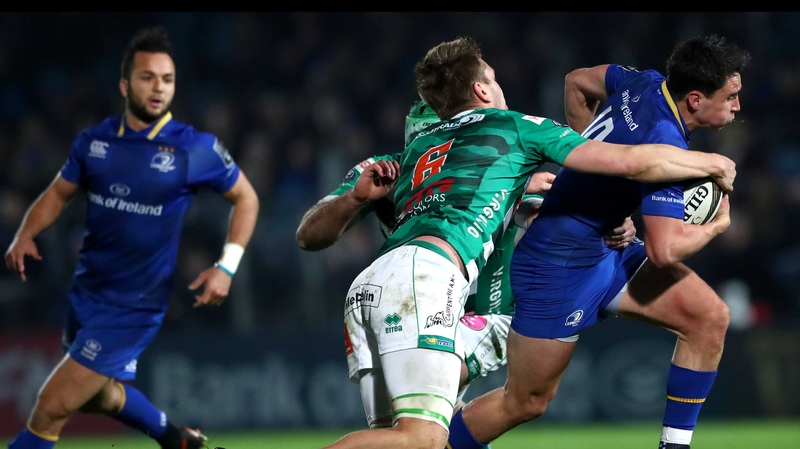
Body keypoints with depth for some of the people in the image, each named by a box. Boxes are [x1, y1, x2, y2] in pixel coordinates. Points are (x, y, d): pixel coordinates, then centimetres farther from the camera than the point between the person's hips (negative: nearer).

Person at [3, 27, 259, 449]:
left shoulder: (196, 149, -12)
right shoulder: (94, 141, -2)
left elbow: (245, 197, 1)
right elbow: (58, 193, 11)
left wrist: (227, 267, -11)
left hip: (133, 307, -6)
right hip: (85, 292, 6)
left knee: (50, 409, -11)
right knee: (97, 394, 27)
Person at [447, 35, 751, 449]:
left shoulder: (647, 84, -3)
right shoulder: (664, 143, -28)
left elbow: (578, 82, 17)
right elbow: (664, 250, -32)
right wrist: (717, 225, -13)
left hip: (604, 248, 9)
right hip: (559, 264, -9)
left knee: (709, 316, -4)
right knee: (526, 402, 3)